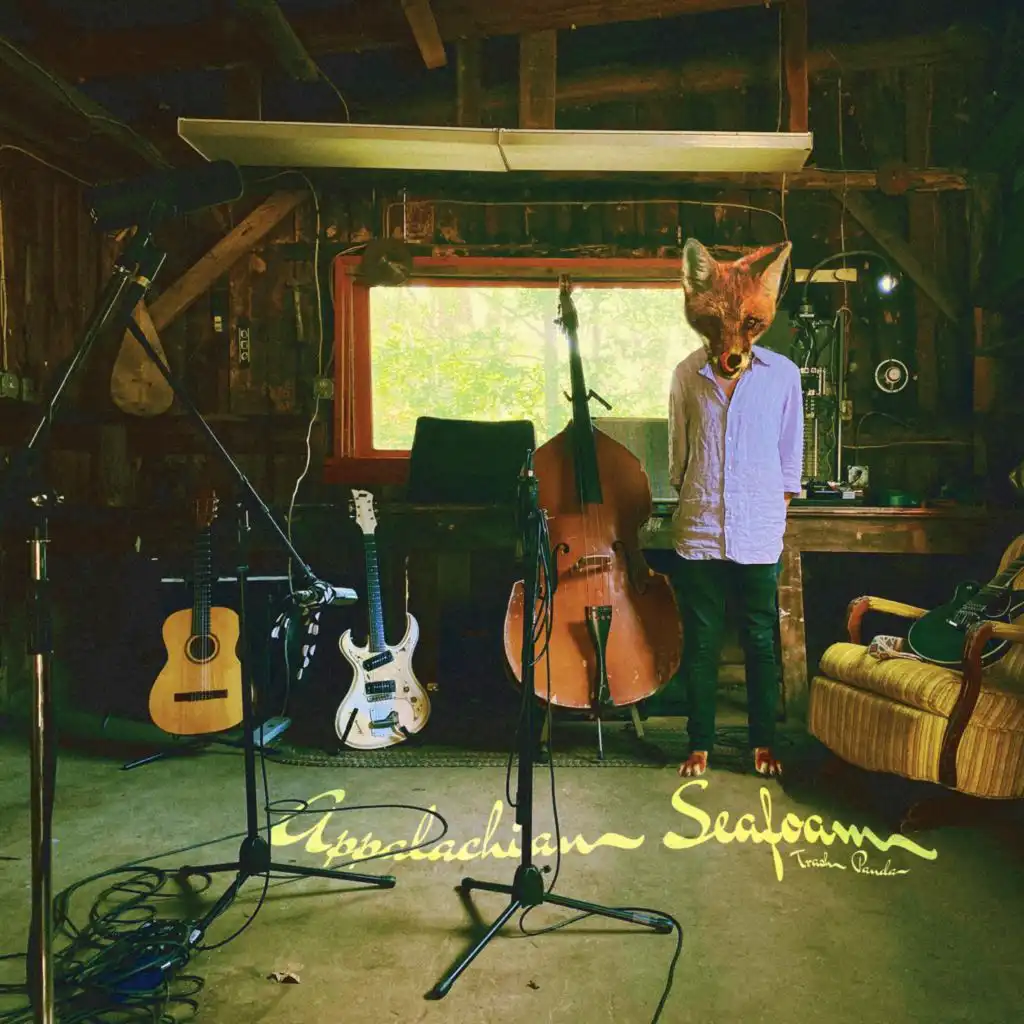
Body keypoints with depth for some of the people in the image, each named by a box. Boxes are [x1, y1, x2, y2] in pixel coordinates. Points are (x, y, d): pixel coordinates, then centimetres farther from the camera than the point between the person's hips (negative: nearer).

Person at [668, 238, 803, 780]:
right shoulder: (687, 374, 3)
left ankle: (763, 742, 25)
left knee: (760, 640, 9)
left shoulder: (782, 373, 0)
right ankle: (700, 743, 21)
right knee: (700, 641, 8)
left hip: (758, 532, -1)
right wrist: (690, 499, 12)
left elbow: (789, 452, 8)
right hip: (698, 530, 1)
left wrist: (780, 504, 6)